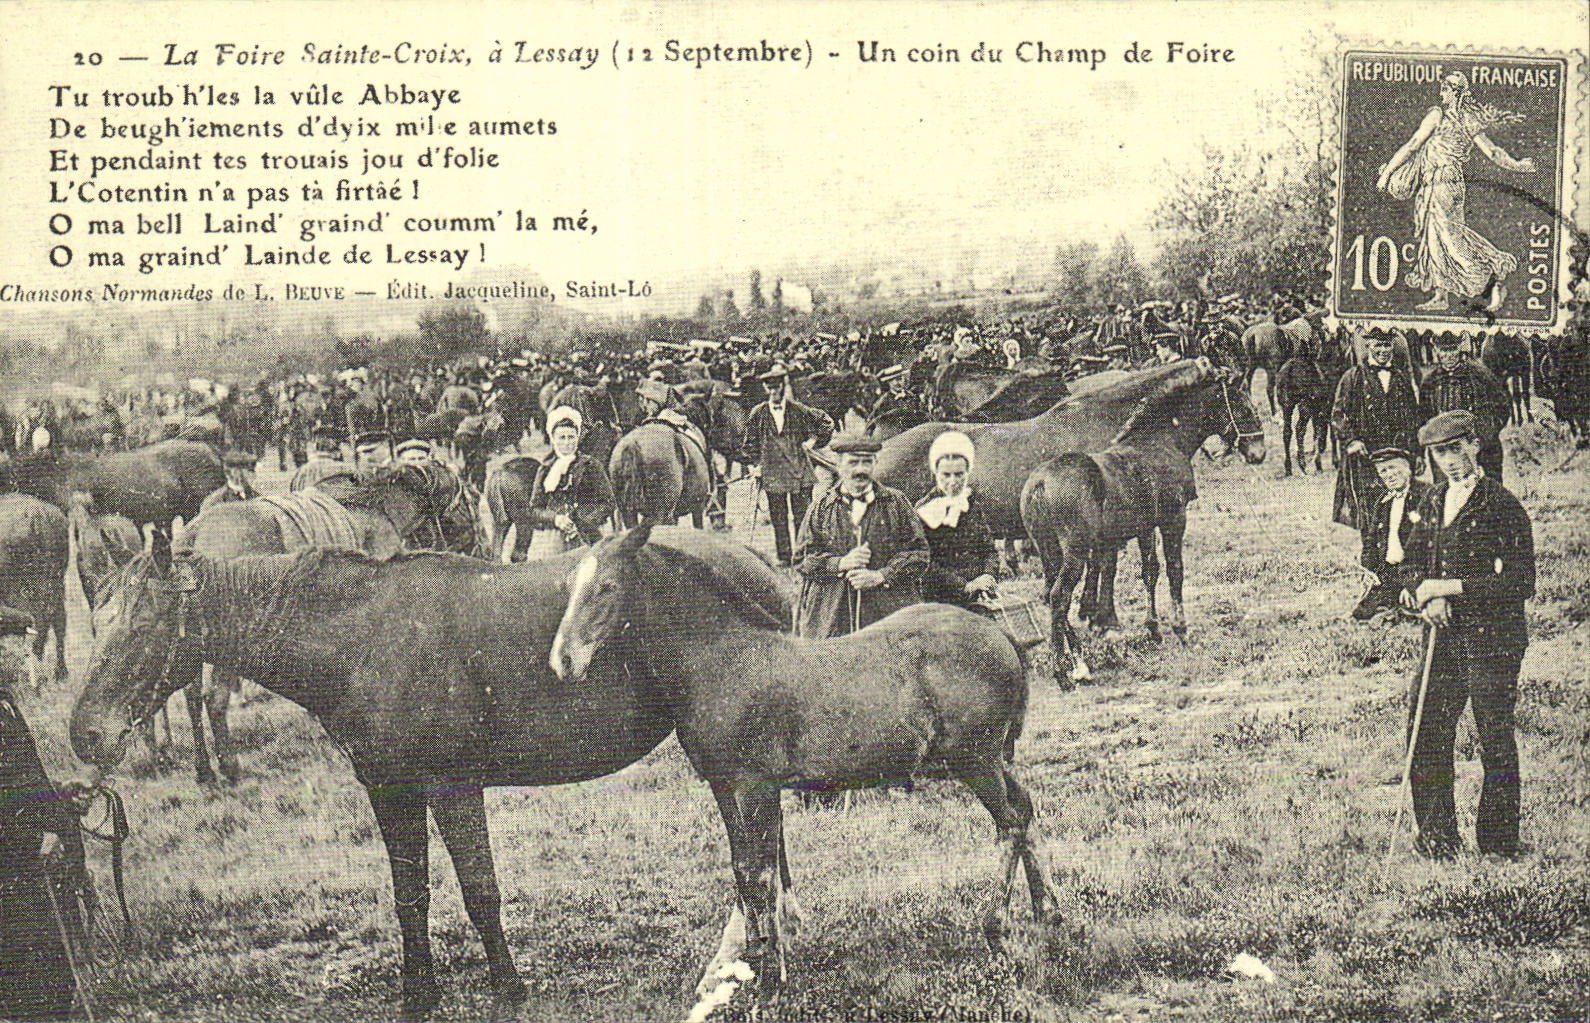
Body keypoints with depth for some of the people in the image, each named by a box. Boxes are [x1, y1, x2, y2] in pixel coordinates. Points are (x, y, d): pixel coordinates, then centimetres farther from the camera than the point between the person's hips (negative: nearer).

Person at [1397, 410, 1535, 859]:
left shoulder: (1502, 506, -10)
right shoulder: (1434, 502, 12)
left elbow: (1520, 583, -14)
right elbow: (1410, 565, 16)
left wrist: (1451, 589, -16)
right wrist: (1425, 598, -6)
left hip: (1492, 641, -6)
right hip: (1442, 639, 6)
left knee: (1496, 745, 2)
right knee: (1427, 736, 6)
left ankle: (1499, 848, 13)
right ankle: (1437, 838, 19)